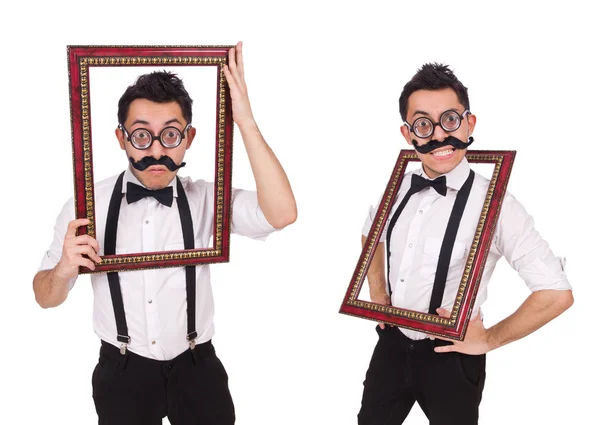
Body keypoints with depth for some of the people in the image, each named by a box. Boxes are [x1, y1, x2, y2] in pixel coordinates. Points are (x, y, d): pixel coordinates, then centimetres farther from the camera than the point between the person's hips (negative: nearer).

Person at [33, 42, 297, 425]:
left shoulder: (205, 199, -10)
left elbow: (282, 214, -28)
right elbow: (46, 297, -2)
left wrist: (245, 121, -30)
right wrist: (64, 270, -26)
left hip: (196, 368, 0)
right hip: (121, 373, 0)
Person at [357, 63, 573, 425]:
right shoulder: (397, 189, -3)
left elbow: (557, 294, -21)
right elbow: (372, 236, 19)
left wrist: (488, 340, -13)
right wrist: (378, 293, 7)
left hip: (450, 357, -5)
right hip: (392, 344, 5)